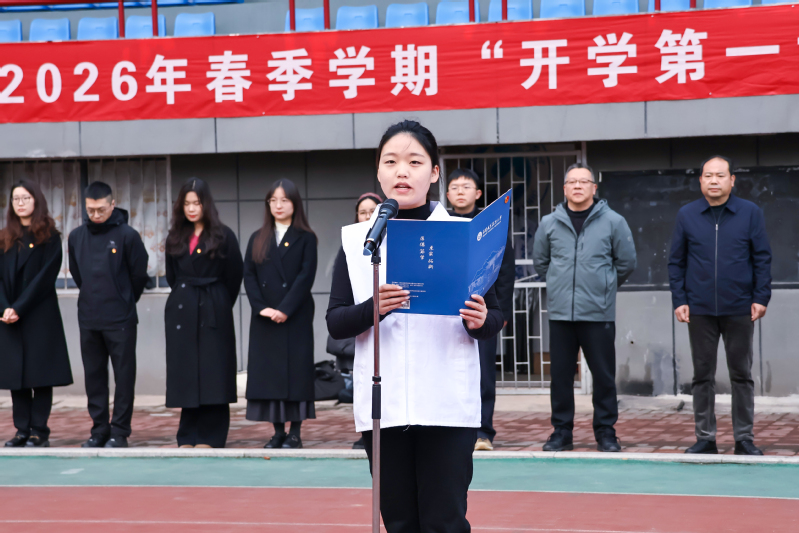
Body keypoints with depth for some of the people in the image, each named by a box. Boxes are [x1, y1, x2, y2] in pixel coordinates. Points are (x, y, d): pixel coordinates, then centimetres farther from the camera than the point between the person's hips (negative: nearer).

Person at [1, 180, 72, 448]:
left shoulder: (49, 237, -1)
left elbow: (46, 276, -9)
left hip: (40, 315, -4)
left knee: (40, 374, -4)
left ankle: (39, 431, 0)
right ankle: (22, 430, 9)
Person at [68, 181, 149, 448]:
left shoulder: (127, 235, -8)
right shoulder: (77, 236, 5)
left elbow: (139, 275, -1)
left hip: (120, 319, -4)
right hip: (88, 319, 4)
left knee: (123, 376, 0)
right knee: (94, 376, 9)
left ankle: (119, 432, 5)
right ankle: (99, 430, 17)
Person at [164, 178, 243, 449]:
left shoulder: (223, 236, -2)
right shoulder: (176, 238, 10)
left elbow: (234, 277, 0)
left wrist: (219, 305, 5)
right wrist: (185, 298, 12)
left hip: (213, 312, -4)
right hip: (182, 312, 4)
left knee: (212, 373, -3)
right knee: (186, 373, 4)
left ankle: (210, 436, 1)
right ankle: (189, 436, 9)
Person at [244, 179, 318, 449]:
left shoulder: (305, 238, 3)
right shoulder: (257, 239, 13)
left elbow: (306, 276, -7)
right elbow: (249, 276, 6)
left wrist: (285, 309, -15)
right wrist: (261, 307, -10)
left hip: (296, 317, -3)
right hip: (264, 319, 3)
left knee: (295, 370, -4)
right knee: (268, 371, 1)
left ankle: (295, 432, 0)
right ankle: (278, 432, 5)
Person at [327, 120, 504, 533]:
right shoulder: (356, 240, 8)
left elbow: (495, 318, 6)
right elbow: (335, 323, 2)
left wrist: (480, 321, -17)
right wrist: (373, 308, -18)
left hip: (448, 404, -2)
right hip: (381, 404, 2)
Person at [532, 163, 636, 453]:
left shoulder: (613, 221, 0)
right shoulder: (549, 223, 6)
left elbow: (626, 262, 9)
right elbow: (540, 261, 18)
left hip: (599, 312, -2)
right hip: (560, 312, 2)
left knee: (604, 375, 2)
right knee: (560, 375, 5)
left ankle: (605, 432, 12)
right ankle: (561, 431, 15)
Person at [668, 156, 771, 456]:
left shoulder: (750, 213, 0)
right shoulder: (687, 215, 3)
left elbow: (762, 258, 1)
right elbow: (676, 262, 5)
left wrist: (761, 297, -6)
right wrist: (679, 300, -1)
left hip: (739, 309, -1)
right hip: (700, 310, 1)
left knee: (741, 375, 6)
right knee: (702, 375, 7)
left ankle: (744, 439, 14)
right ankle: (705, 439, 14)